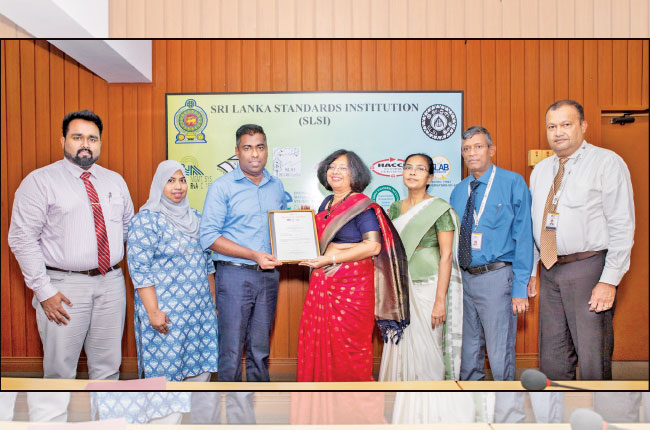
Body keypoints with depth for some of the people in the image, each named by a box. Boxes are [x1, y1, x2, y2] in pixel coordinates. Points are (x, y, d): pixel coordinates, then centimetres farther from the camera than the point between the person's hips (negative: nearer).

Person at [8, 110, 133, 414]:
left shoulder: (115, 181, 11)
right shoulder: (40, 181, -3)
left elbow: (129, 227, 18)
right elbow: (22, 239, -7)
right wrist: (44, 290, -12)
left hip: (111, 283, 4)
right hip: (65, 286, -4)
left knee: (107, 364, 13)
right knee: (60, 367, 4)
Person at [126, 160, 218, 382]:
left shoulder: (195, 218, 13)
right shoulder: (146, 219, -7)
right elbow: (140, 269, -13)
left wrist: (213, 301, 15)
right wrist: (153, 311, -18)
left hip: (201, 309, 6)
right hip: (165, 312, -6)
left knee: (201, 369, 8)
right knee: (165, 371, 0)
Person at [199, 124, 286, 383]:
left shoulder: (276, 187, 12)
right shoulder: (222, 187, -3)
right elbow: (209, 237, -10)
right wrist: (254, 255, -16)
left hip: (268, 275, 4)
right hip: (234, 275, -4)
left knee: (260, 349, 12)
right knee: (232, 349, 0)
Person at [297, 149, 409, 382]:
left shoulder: (362, 205, -8)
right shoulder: (326, 204, 15)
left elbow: (373, 246, -18)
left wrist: (331, 258, -20)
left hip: (352, 286, -7)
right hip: (322, 283, 7)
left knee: (348, 346, 0)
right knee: (318, 341, 9)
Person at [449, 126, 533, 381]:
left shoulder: (513, 183, -6)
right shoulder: (458, 191, 10)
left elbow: (523, 237, -9)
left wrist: (520, 288, -13)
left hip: (497, 277, -5)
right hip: (464, 278, 6)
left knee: (500, 353, 2)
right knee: (468, 350, 17)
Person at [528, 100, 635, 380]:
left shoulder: (606, 162, -4)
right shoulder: (540, 171, 14)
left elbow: (622, 227, -9)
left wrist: (609, 281, -15)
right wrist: (530, 269, 11)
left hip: (588, 270, -5)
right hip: (549, 271, 6)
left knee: (593, 360, -1)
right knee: (553, 357, 12)